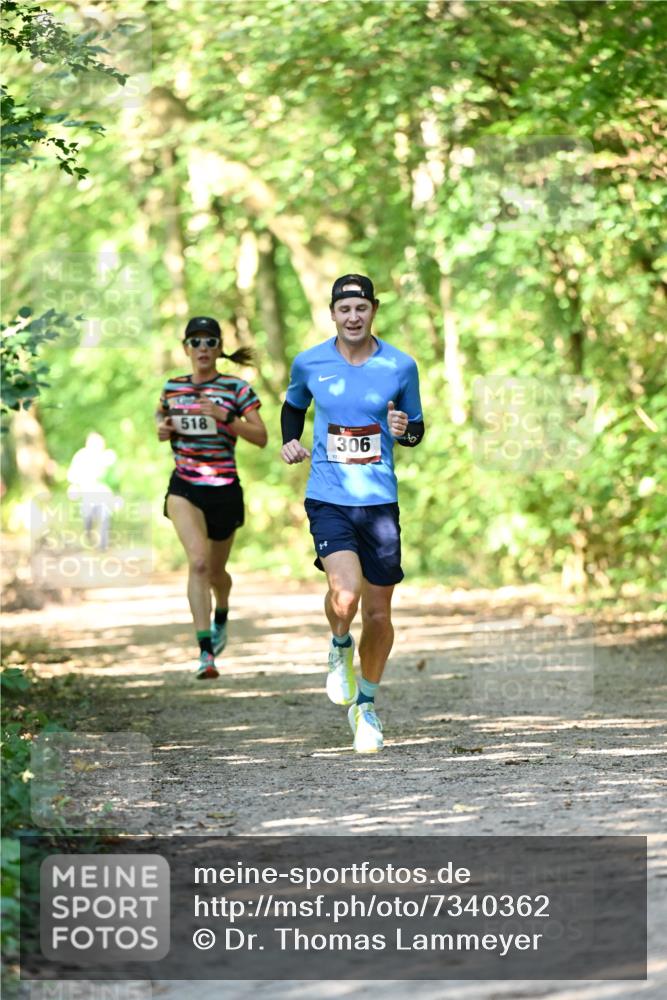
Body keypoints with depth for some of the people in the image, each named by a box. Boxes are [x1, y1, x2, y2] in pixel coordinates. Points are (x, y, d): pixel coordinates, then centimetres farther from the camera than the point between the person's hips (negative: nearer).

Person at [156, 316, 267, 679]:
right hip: (184, 488, 0)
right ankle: (206, 652, -28)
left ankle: (221, 617, 51)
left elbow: (261, 437, -8)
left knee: (215, 571, 14)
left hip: (224, 489, 0)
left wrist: (225, 418, -21)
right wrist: (162, 429, 0)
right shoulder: (173, 387, 6)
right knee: (198, 561, -23)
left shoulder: (237, 389, -3)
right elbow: (162, 417, 24)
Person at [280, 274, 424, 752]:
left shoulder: (401, 366, 1)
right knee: (345, 596, -23)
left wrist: (405, 430, -11)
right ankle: (340, 647, 12)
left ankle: (366, 705, 28)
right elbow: (293, 405, 22)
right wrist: (290, 441, 3)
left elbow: (417, 428, 11)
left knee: (378, 611, 6)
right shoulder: (309, 363, 2)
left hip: (380, 501, 1)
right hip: (328, 498, -1)